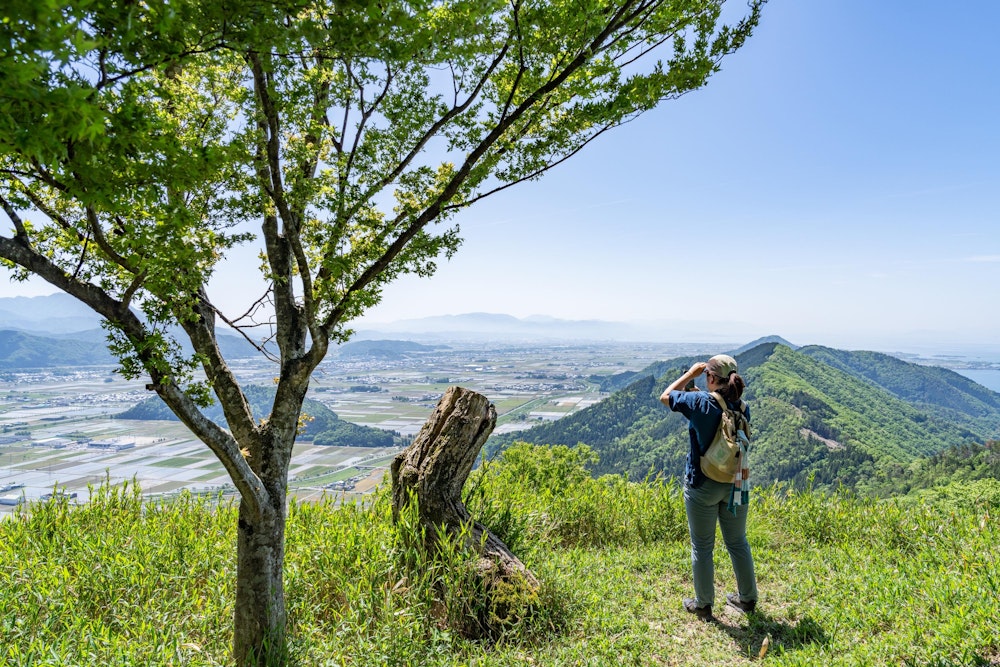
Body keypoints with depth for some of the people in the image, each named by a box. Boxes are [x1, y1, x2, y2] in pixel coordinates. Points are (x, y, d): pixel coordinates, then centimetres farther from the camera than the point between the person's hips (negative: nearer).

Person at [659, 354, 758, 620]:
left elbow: (665, 396, -5)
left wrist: (690, 374, 2)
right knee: (738, 542, 21)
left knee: (702, 548, 10)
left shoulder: (699, 402, -20)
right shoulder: (742, 407, -4)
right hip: (735, 484, 5)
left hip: (702, 486, -5)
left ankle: (703, 605, 24)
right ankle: (747, 598, 36)